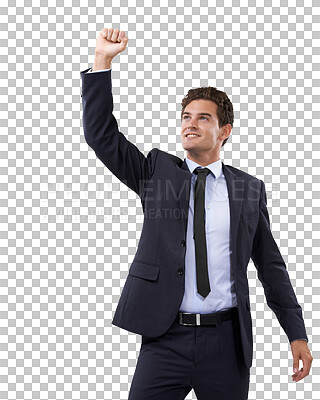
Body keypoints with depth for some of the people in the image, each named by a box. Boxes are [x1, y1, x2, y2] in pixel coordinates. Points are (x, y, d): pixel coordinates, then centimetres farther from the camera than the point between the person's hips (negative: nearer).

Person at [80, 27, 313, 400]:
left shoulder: (250, 188, 6)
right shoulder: (157, 170, 7)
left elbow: (271, 265, 9)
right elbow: (100, 134, -2)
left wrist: (296, 333, 6)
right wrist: (102, 61, -10)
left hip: (227, 343, 1)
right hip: (165, 338, 0)